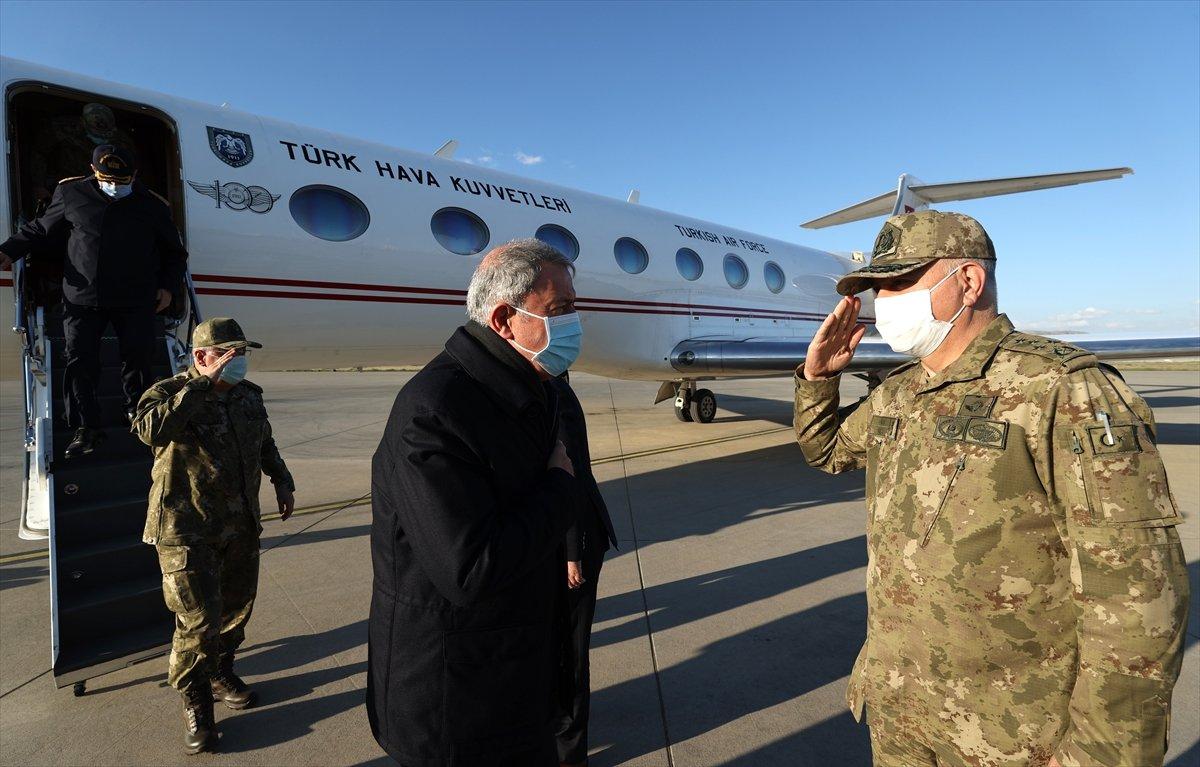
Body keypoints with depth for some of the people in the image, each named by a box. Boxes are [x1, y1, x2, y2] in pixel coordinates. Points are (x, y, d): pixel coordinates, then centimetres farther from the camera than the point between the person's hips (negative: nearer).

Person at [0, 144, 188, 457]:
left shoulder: (152, 206, 5)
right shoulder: (71, 194, 6)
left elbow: (175, 252, 14)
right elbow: (40, 229, 18)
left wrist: (168, 286, 3)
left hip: (136, 302, -1)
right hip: (82, 299, 1)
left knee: (139, 358, 0)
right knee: (80, 363, -1)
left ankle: (136, 411, 24)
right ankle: (87, 429, 9)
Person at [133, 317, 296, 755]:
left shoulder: (249, 395, 6)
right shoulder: (169, 393, -12)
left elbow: (265, 442, 23)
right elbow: (151, 430, -35)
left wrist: (282, 480, 20)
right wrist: (205, 384, -33)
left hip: (241, 525, 6)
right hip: (187, 529, -6)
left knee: (237, 606, 16)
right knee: (198, 619, -5)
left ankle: (219, 672, 39)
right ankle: (195, 703, 17)